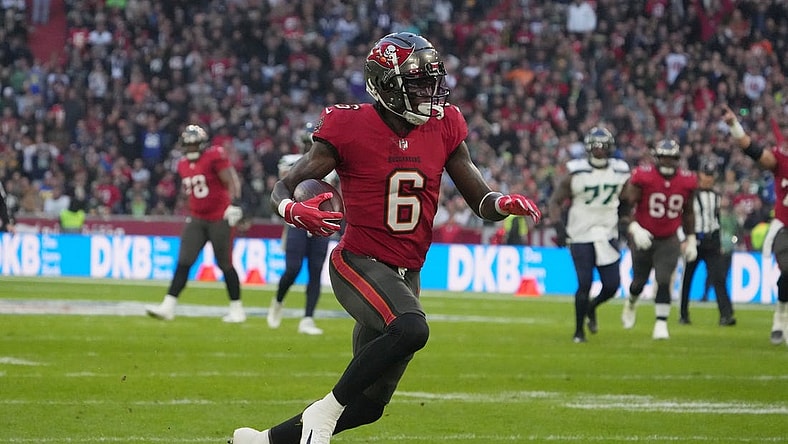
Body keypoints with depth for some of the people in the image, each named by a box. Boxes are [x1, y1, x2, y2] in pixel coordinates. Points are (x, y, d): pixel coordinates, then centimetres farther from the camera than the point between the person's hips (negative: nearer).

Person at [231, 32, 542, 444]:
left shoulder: (444, 129, 3)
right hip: (358, 265, -6)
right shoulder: (349, 128, -11)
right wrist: (293, 211, -33)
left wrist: (505, 204, -17)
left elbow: (481, 201, 7)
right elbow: (283, 187, -9)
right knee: (412, 329, -36)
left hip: (405, 276, 6)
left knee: (368, 404, 10)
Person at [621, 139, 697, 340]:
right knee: (640, 281, 13)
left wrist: (691, 239, 11)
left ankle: (661, 325, -7)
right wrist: (634, 228, -28)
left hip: (669, 240, 1)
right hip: (644, 238, -1)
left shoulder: (686, 181, -5)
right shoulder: (643, 177, -16)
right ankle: (630, 304, 46)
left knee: (664, 281, -13)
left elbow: (688, 212, 10)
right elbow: (627, 205, -14)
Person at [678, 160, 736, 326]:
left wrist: (719, 244, 20)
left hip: (711, 241, 4)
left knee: (719, 277, -9)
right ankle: (684, 315, 15)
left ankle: (726, 315, -15)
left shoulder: (716, 196, 13)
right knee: (687, 278, 4)